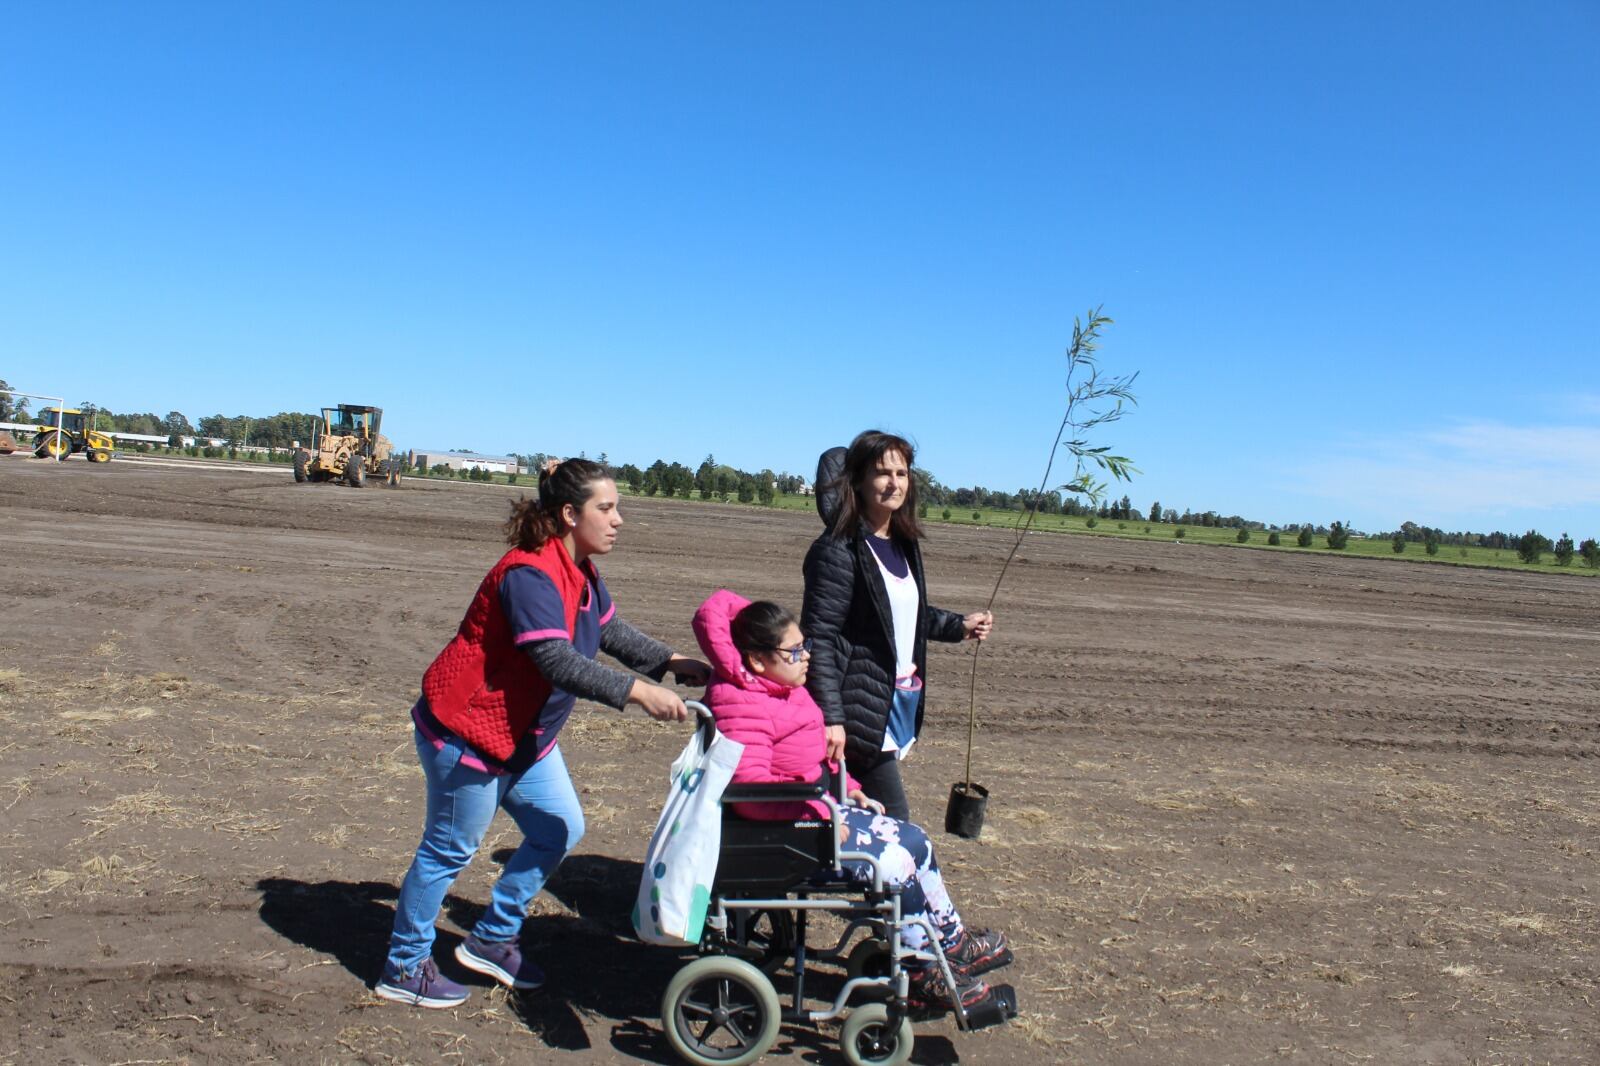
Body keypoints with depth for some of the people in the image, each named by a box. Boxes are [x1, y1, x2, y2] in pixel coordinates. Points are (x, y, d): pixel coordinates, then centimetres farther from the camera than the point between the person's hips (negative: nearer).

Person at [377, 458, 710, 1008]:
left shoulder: (581, 573, 4)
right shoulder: (529, 574, -27)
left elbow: (611, 632, 15)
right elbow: (557, 661, -37)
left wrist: (672, 662, 3)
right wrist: (637, 691, -41)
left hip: (525, 736, 10)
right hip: (467, 732, -10)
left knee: (560, 829, 12)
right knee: (450, 849, 4)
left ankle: (492, 940, 29)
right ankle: (403, 967, 24)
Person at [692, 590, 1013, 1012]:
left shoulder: (781, 689, 11)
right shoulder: (740, 705, -23)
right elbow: (751, 785, -32)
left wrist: (848, 788, 14)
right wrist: (819, 815, -29)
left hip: (821, 807, 11)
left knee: (914, 840, 9)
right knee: (894, 864, -16)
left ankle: (953, 943, 23)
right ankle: (921, 977, 2)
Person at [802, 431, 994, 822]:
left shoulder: (904, 544, 10)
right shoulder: (839, 550, -15)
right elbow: (819, 639, -18)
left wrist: (959, 626, 12)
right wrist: (831, 718, -22)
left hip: (900, 702, 8)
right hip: (862, 710, -8)